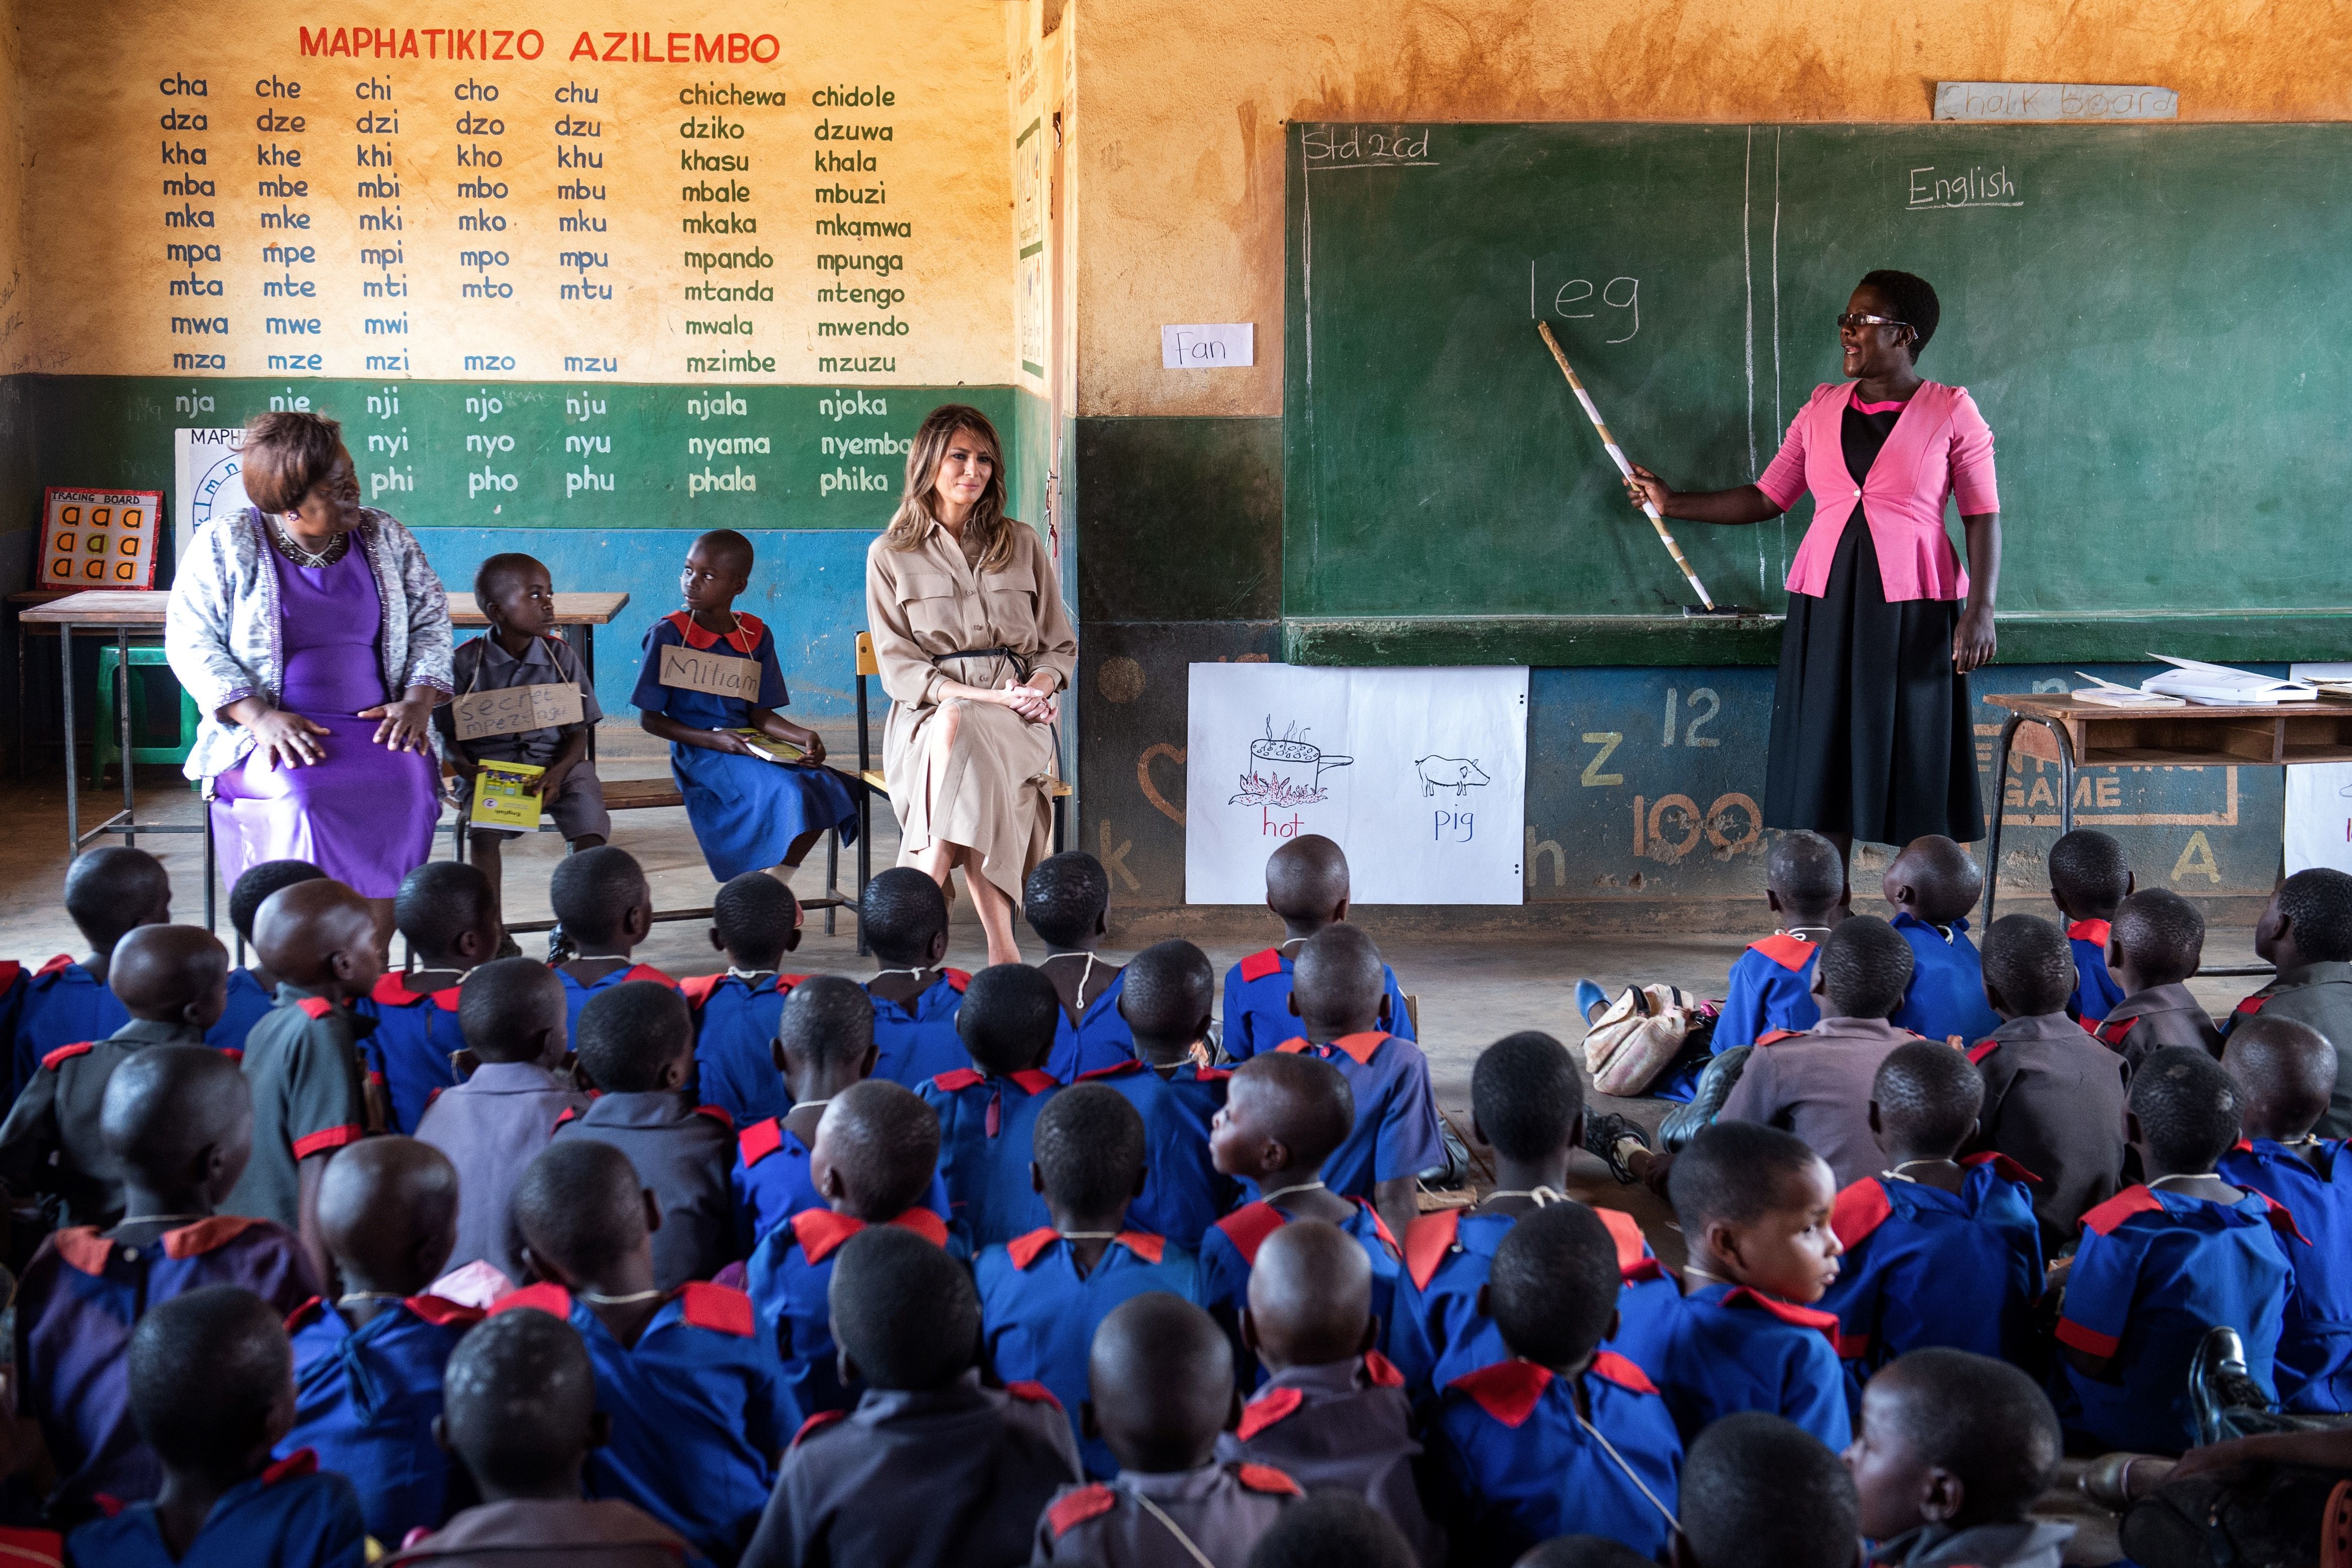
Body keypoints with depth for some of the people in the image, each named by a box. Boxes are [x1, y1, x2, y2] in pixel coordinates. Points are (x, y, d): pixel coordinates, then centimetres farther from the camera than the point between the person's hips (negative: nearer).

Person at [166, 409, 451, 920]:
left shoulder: (386, 538, 10)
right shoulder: (224, 547, 1)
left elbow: (430, 620, 14)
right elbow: (189, 641, -2)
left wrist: (418, 700, -6)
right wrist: (261, 716, -17)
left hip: (373, 726, 3)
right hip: (264, 736, -2)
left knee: (405, 785, -32)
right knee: (307, 792, -37)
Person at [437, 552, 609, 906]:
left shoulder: (560, 655, 3)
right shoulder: (466, 661, -1)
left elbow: (579, 732, 1)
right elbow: (449, 735, 3)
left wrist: (557, 773, -18)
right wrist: (467, 769, -18)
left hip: (555, 764, 2)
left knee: (589, 817, -25)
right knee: (484, 829, -30)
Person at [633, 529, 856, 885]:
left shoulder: (756, 636, 8)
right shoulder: (669, 635, -5)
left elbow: (760, 713, 9)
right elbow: (650, 719, -4)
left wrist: (803, 736, -11)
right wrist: (713, 739, -17)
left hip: (750, 745, 5)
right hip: (699, 754, -5)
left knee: (826, 787, -18)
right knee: (787, 791, -28)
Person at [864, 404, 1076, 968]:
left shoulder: (1022, 545, 17)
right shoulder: (890, 555, 10)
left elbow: (1060, 645, 18)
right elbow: (897, 666, 2)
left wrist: (1039, 686, -6)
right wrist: (978, 693, -13)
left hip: (1015, 715, 1)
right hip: (927, 714, 0)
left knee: (958, 730, -37)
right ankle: (999, 944, -47)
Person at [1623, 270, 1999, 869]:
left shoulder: (1951, 411, -1)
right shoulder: (1822, 408, 11)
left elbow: (1984, 516, -3)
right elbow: (1767, 497, 14)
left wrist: (1981, 611, -13)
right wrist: (1674, 502, 11)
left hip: (1911, 610, -4)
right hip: (1825, 606, 4)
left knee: (1912, 775, -1)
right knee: (1824, 774, 4)